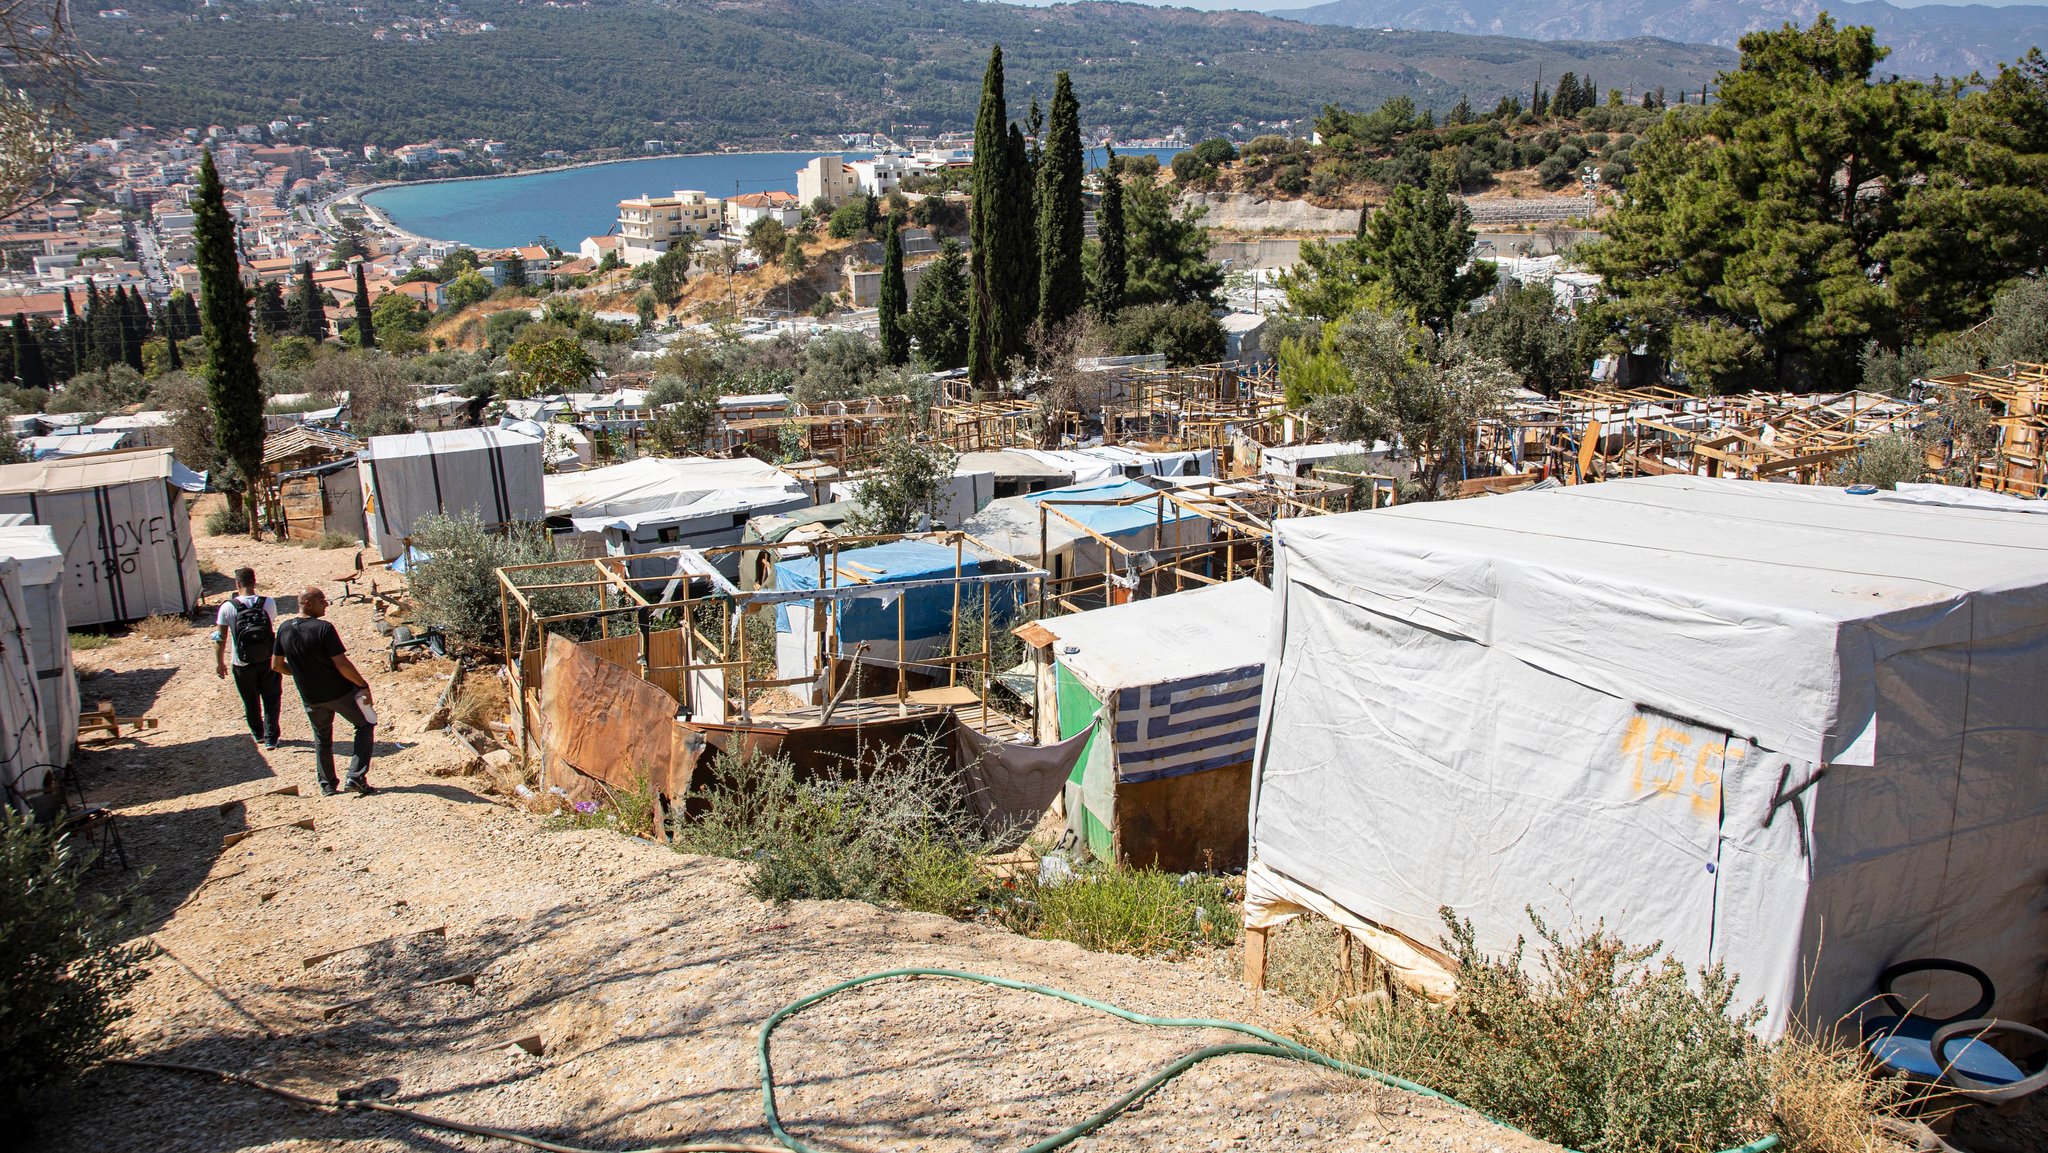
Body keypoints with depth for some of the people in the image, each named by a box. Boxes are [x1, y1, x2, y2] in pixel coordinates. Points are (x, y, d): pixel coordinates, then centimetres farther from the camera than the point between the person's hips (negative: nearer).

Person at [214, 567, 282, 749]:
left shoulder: (228, 607, -14)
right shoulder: (268, 603, -11)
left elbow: (219, 638, -10)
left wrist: (219, 662, 1)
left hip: (243, 664, 0)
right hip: (268, 661, 0)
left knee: (250, 700, 20)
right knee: (271, 698, 13)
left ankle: (258, 733, 38)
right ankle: (270, 737, 11)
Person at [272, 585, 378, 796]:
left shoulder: (284, 629, -3)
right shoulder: (323, 628, -22)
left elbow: (276, 664, 6)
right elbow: (342, 664, -23)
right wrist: (363, 685, -13)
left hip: (310, 697, 5)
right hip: (340, 691, -5)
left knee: (322, 739, 24)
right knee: (366, 725, 13)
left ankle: (327, 785, 29)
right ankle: (356, 777, 3)